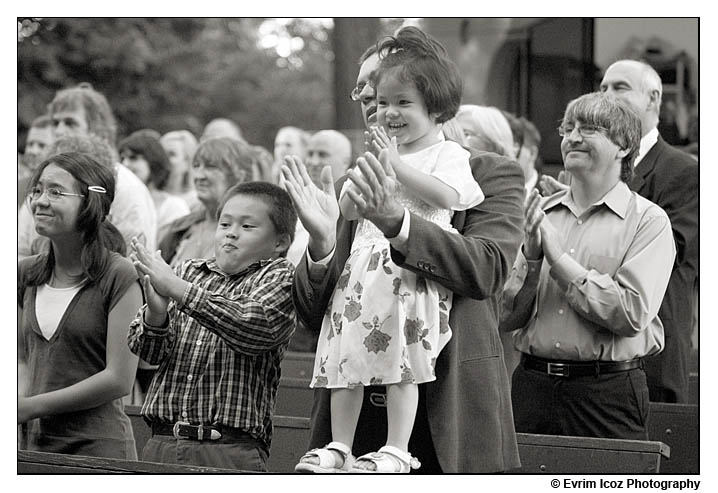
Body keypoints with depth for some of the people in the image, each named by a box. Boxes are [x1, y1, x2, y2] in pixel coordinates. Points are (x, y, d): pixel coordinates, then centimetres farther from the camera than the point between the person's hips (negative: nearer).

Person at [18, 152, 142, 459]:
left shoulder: (119, 277, -10)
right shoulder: (26, 274, 9)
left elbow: (119, 379, -13)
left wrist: (31, 407, -13)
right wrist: (20, 396, -7)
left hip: (98, 447, -5)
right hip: (34, 444, 5)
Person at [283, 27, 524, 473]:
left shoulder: (492, 175, 3)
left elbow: (488, 269, -15)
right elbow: (314, 318, 8)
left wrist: (397, 223, -27)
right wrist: (322, 241, -11)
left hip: (449, 413, -3)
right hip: (355, 415, 3)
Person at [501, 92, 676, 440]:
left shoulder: (648, 221, -3)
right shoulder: (539, 213, 10)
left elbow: (633, 314, -16)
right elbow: (507, 316, 7)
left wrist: (557, 257, -11)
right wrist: (531, 257, -10)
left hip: (608, 390, -3)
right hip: (532, 383, 4)